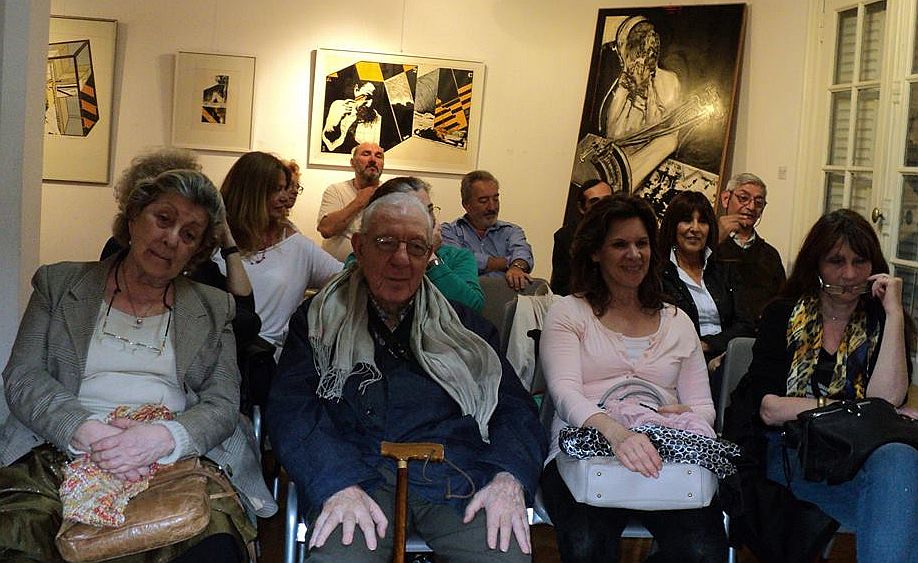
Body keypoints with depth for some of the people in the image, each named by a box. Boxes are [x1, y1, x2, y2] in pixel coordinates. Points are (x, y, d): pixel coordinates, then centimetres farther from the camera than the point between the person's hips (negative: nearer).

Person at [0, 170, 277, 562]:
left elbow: (224, 406, 7)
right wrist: (83, 430, -14)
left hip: (177, 462, 0)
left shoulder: (213, 309, 18)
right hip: (59, 453, 1)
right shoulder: (59, 283, 17)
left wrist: (166, 436, -16)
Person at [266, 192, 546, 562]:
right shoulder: (319, 320, 15)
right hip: (356, 471, -1)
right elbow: (290, 410, 1)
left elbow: (514, 407, 12)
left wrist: (509, 478, -9)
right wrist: (338, 485, -17)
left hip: (456, 471, 2)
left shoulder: (462, 324, 20)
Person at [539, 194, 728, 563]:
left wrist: (690, 418, -7)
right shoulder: (569, 313, 11)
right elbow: (564, 391, -6)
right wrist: (615, 431, -27)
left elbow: (703, 405, 20)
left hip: (665, 459, 3)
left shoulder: (677, 322, 24)